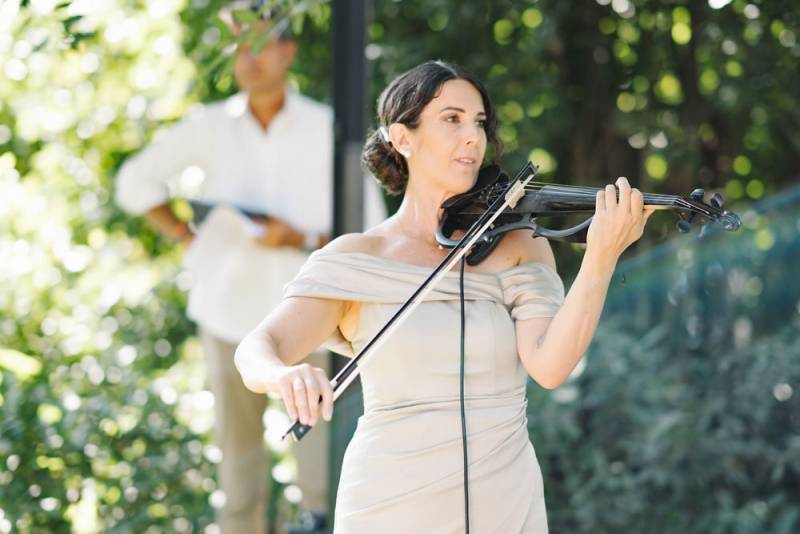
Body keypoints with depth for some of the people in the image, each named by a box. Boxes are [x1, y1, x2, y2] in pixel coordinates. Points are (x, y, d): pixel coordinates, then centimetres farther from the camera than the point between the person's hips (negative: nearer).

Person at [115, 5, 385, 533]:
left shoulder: (329, 130, -4)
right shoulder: (209, 127, 1)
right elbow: (137, 180, 15)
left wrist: (302, 240, -19)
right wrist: (187, 236, 5)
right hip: (231, 312, 2)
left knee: (323, 471, -6)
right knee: (239, 467, 9)